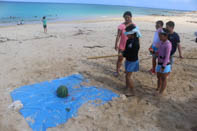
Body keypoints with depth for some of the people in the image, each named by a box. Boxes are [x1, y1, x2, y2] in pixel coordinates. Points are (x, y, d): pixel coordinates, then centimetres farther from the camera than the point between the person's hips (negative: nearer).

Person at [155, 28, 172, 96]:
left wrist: (163, 67, -20)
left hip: (165, 65, -8)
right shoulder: (160, 42, 3)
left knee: (163, 79, 7)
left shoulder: (168, 44, -22)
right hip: (159, 63, 8)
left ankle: (161, 92, 21)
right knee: (159, 77, 21)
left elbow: (167, 56, -21)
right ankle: (158, 89, 40)